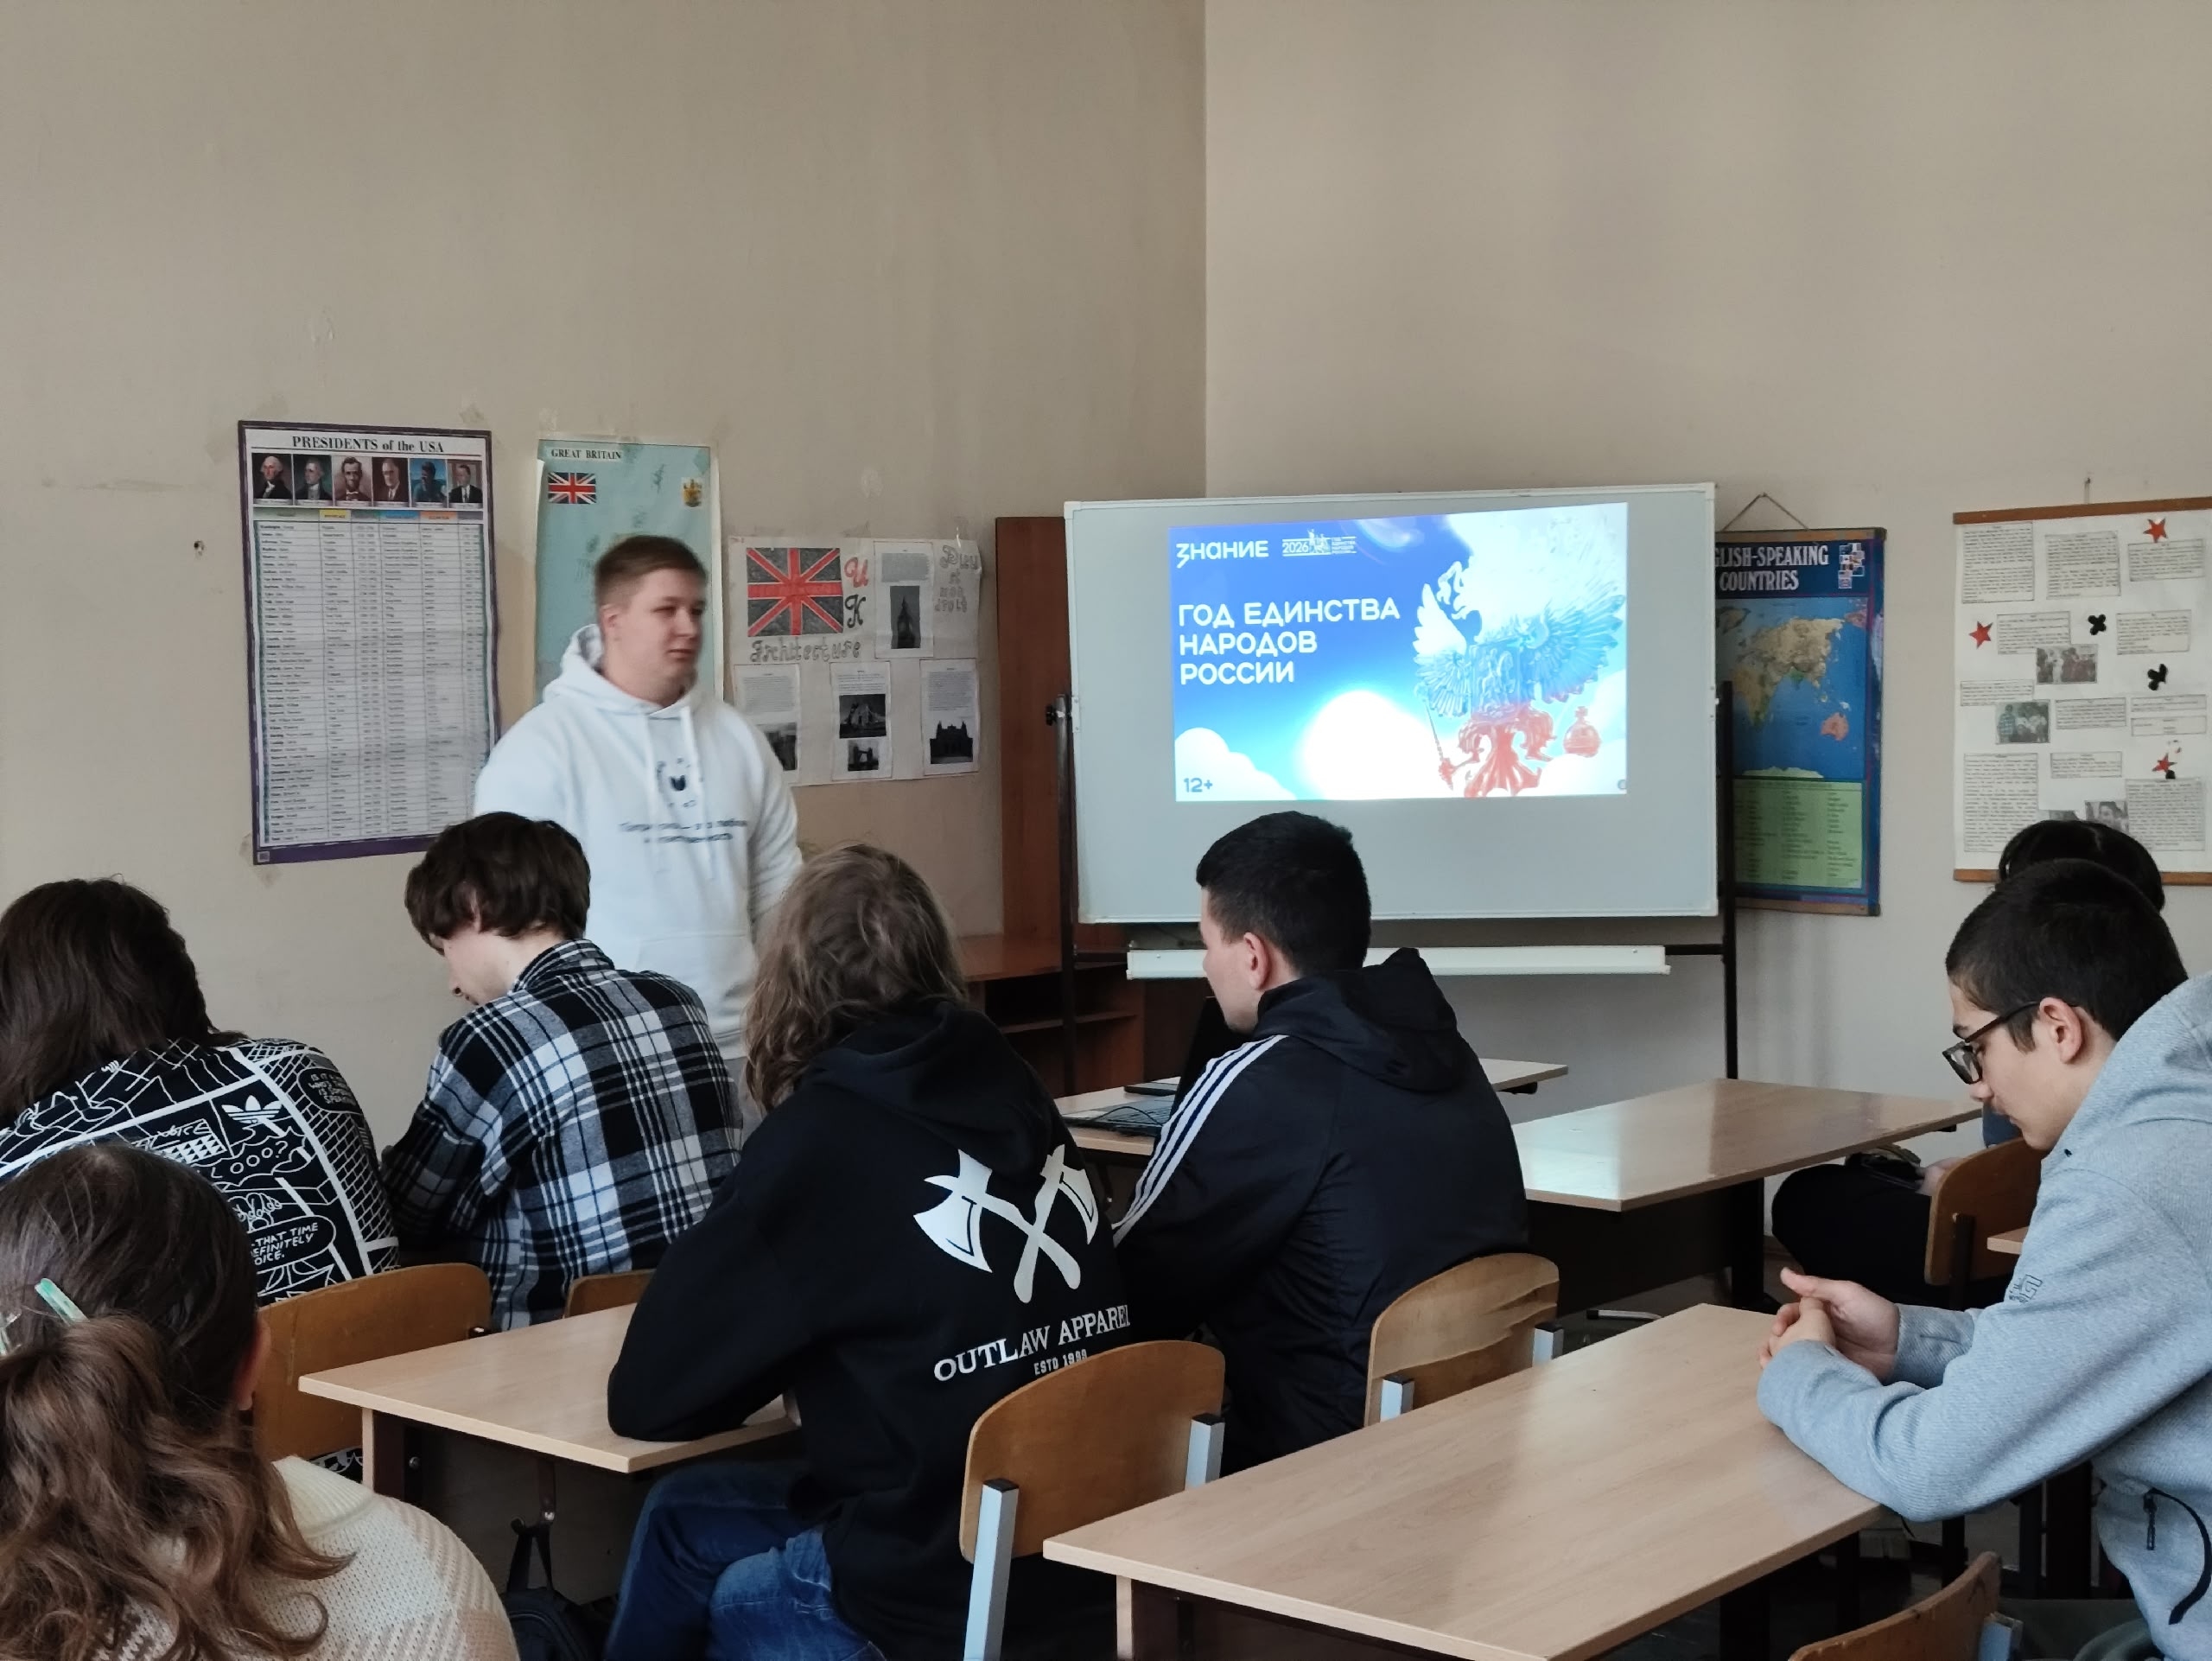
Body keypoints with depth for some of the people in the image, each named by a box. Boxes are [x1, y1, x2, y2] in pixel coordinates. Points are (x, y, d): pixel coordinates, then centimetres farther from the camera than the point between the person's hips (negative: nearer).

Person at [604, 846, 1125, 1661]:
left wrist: (780, 1364, 12)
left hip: (951, 1592, -6)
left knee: (682, 1522, 24)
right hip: (1083, 1546, 6)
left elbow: (649, 1393, -6)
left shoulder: (822, 1136, -13)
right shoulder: (1013, 1089, 4)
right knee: (682, 1513, 25)